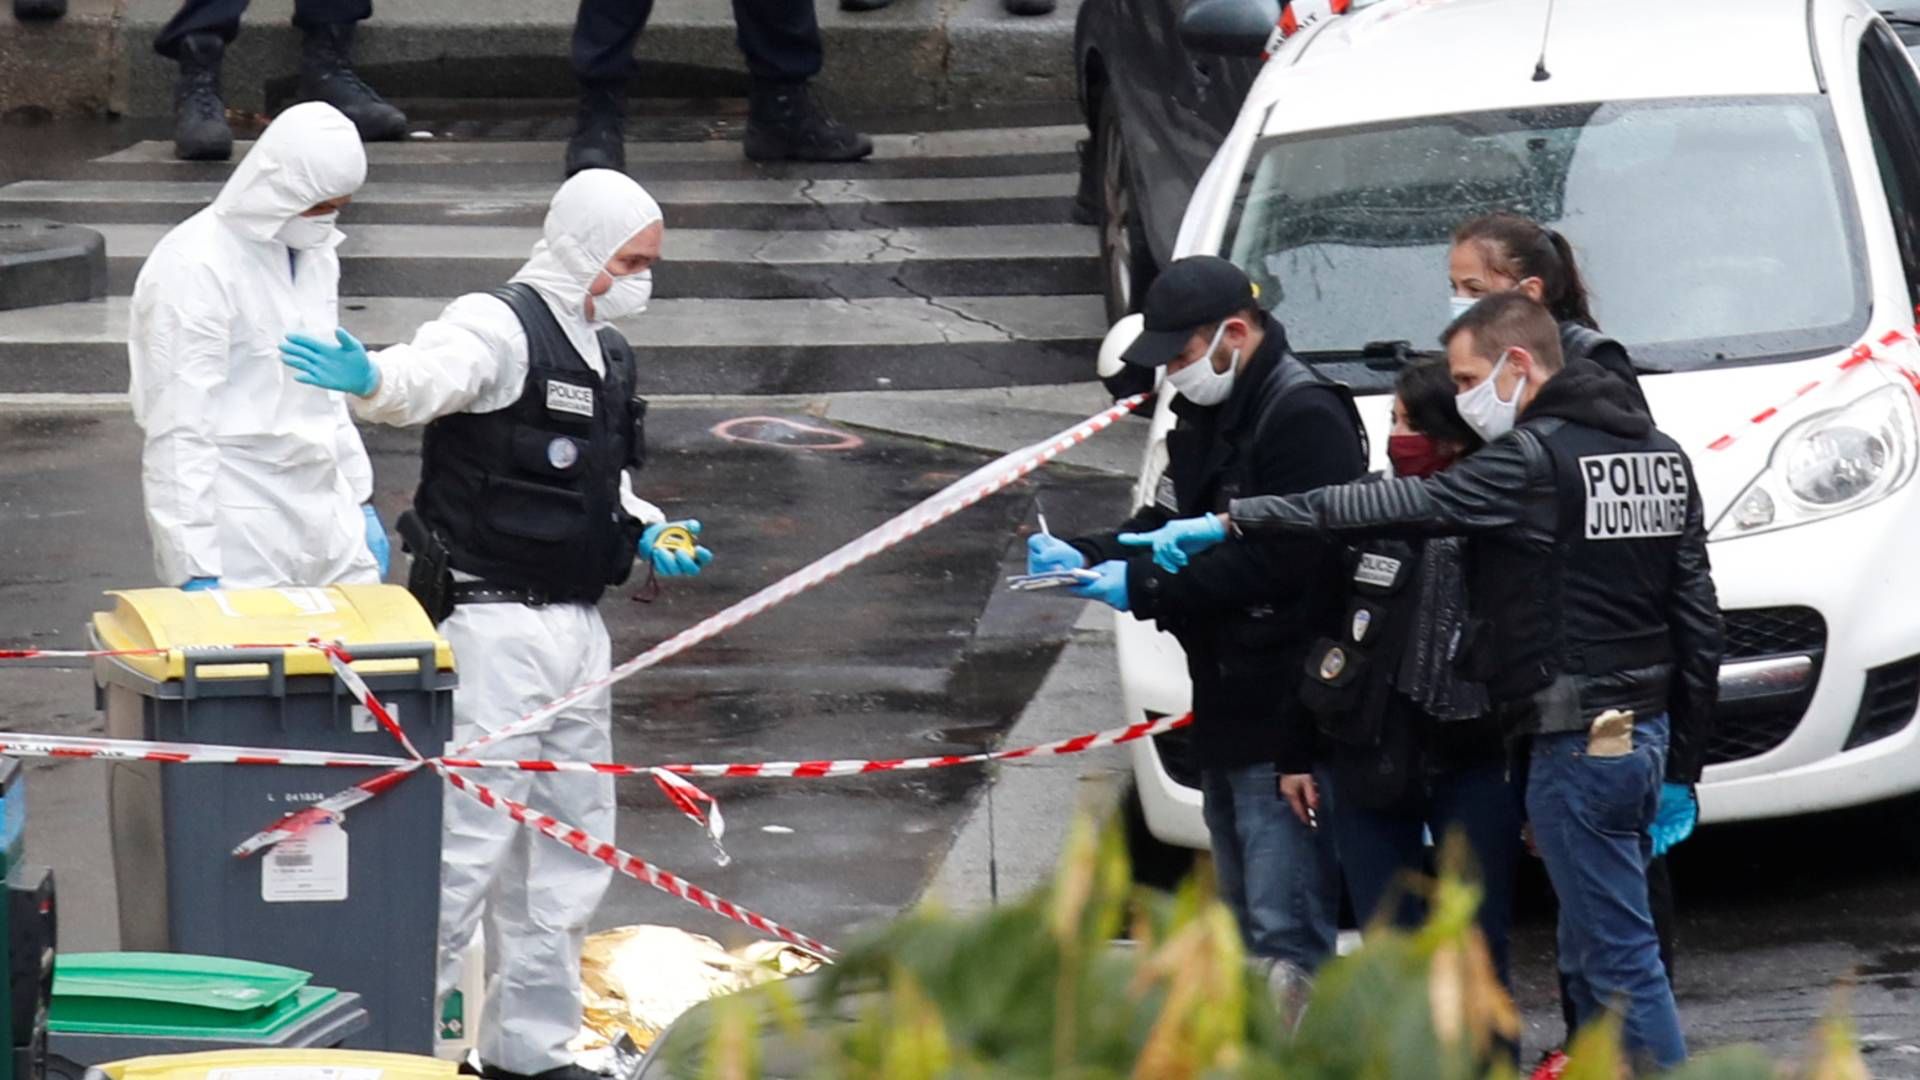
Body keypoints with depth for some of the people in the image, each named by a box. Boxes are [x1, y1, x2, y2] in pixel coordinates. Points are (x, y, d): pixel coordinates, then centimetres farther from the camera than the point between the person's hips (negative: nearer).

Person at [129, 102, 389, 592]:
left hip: (322, 511, 8)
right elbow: (179, 427, -16)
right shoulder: (197, 267, -14)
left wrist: (361, 500, 21)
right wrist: (197, 568, -19)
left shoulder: (314, 253, 12)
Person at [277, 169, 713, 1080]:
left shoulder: (607, 353, 16)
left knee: (570, 842, 15)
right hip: (491, 621, -9)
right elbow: (429, 376, -34)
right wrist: (371, 381, -56)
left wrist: (649, 532, 10)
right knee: (471, 836, -12)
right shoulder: (497, 329, -12)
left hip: (577, 626, 9)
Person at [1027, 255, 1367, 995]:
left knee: (1285, 929, -12)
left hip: (1285, 714, -11)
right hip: (1226, 707, 11)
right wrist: (1087, 557, 2)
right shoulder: (1205, 413, 15)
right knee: (1242, 911, 17)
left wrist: (1144, 585, -20)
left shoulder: (1305, 417, -17)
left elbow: (1279, 561, -23)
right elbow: (1170, 519, 21)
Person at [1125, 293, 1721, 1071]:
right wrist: (1682, 770, 18)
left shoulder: (1537, 461, -14)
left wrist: (1232, 522, -20)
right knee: (1592, 957, 16)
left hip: (1580, 745, -9)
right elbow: (1698, 622, 14)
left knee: (1620, 961, -5)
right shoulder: (1660, 455, 13)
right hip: (1647, 735, 9)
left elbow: (1399, 508, -21)